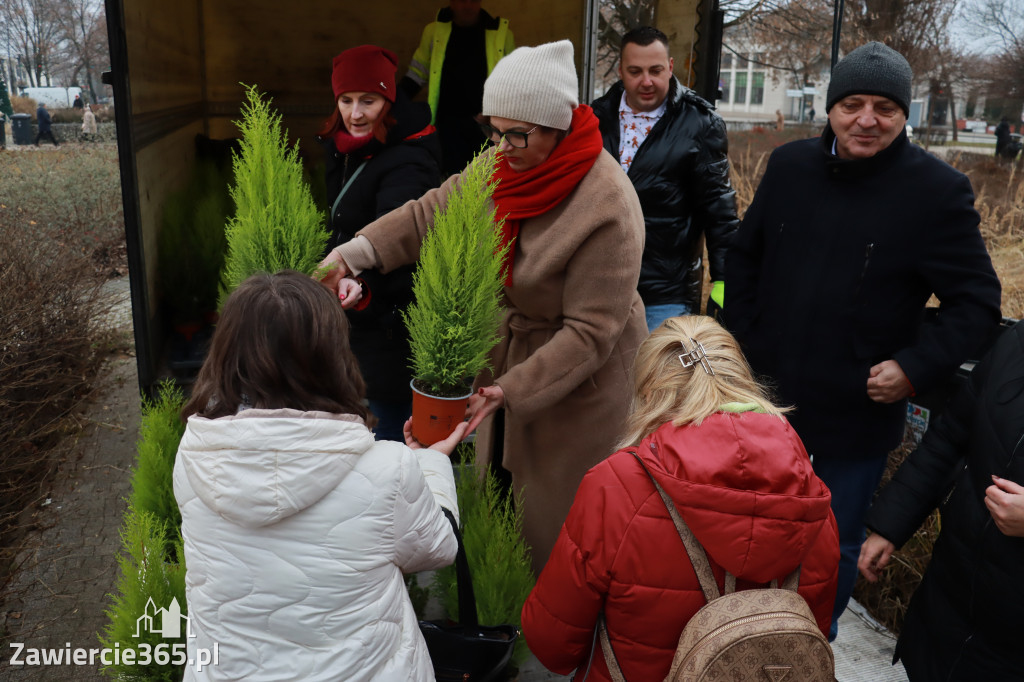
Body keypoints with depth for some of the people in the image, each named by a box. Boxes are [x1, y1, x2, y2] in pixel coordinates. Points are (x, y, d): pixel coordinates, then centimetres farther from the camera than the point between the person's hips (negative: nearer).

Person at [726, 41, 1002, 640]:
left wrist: (917, 367, -21)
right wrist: (744, 338, 3)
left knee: (836, 546, 15)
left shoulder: (937, 190, -13)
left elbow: (978, 301, -10)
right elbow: (745, 257, 10)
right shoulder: (789, 166, -1)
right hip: (769, 395, 4)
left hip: (860, 415, -4)